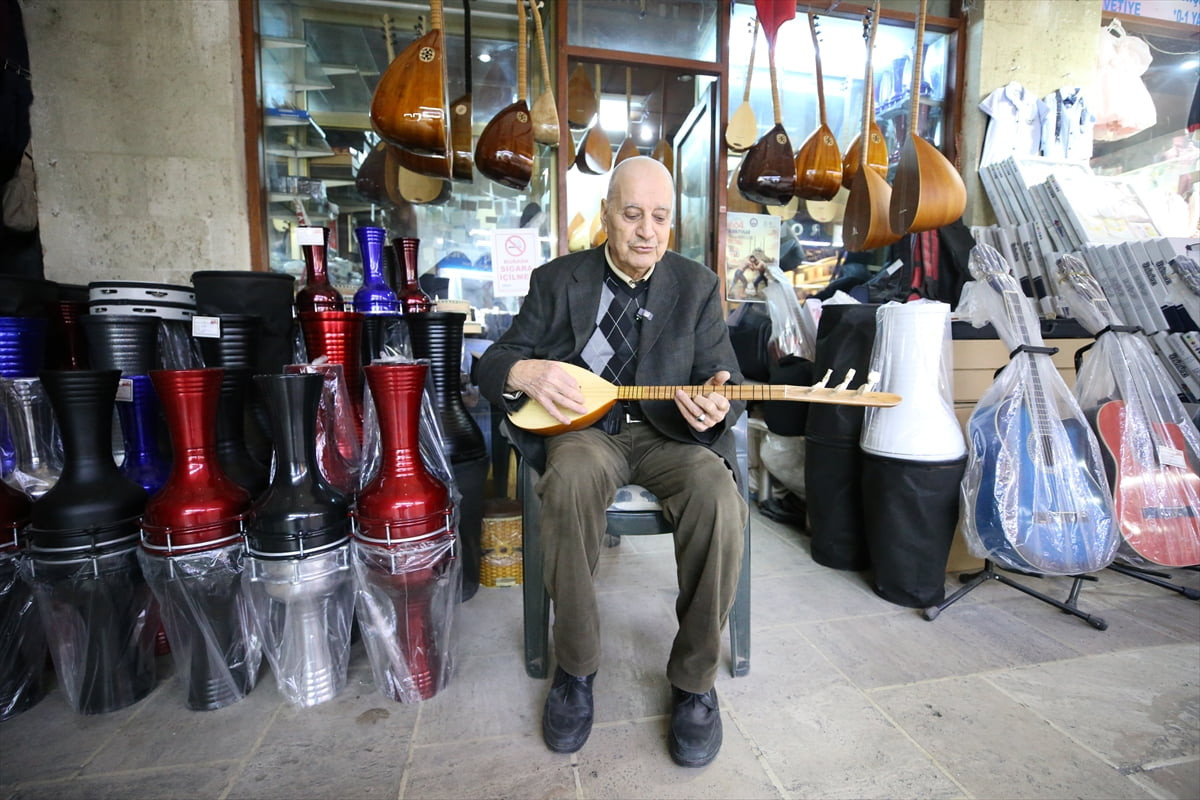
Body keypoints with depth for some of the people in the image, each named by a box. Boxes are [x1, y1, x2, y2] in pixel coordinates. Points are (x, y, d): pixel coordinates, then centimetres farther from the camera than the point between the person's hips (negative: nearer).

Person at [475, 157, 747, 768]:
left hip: (669, 433, 1)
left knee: (718, 495, -30)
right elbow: (491, 365, 3)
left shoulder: (697, 285, 7)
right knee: (570, 480, -35)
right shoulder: (557, 280, 5)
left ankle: (694, 681, -6)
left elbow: (724, 378, 1)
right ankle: (575, 668, -9)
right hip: (581, 426, 0)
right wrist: (522, 372, -22)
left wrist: (715, 405, -24)